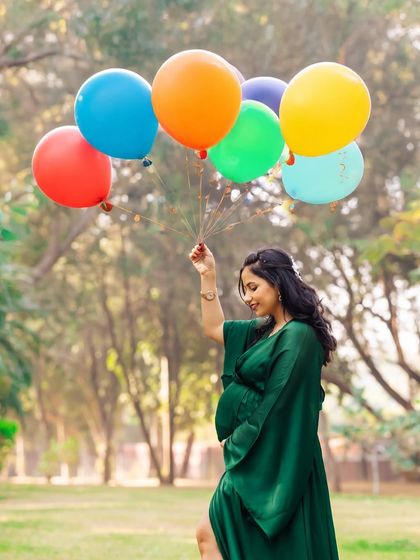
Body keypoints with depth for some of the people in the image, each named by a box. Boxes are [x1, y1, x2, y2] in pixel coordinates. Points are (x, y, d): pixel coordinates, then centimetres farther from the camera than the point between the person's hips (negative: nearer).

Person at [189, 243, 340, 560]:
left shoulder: (298, 337, -16)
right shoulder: (265, 331, 12)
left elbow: (278, 407, -18)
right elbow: (214, 328, 26)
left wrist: (240, 444, -10)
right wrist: (208, 276, 19)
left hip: (274, 464, -9)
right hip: (254, 459, 9)